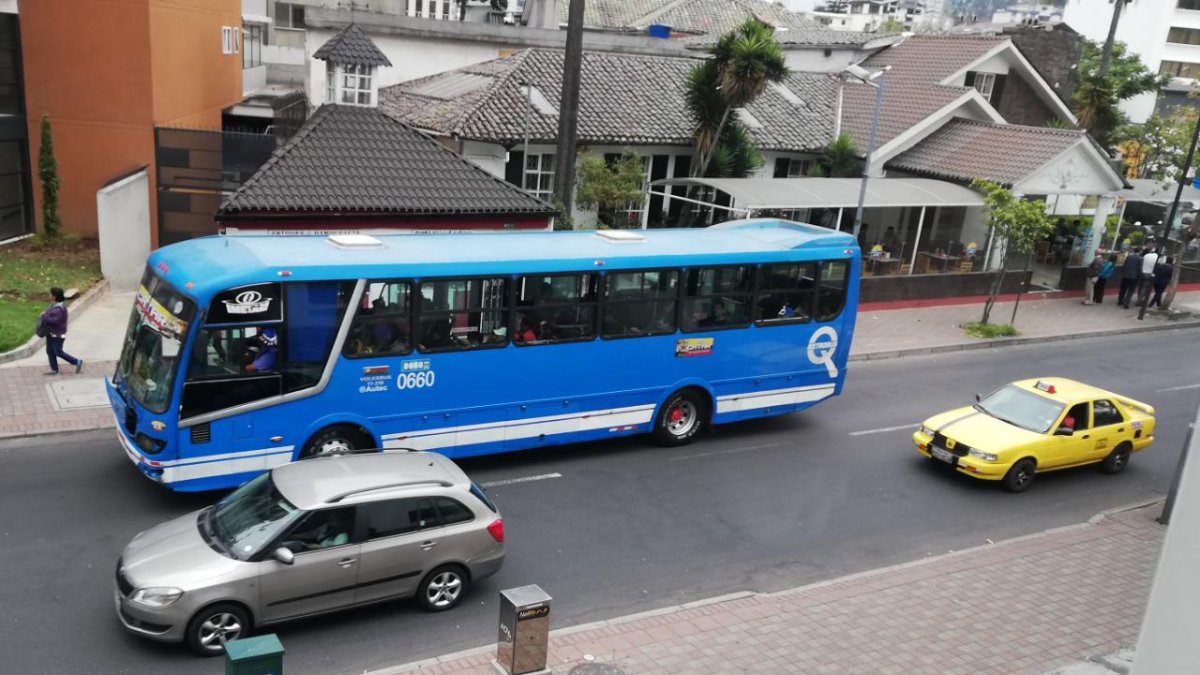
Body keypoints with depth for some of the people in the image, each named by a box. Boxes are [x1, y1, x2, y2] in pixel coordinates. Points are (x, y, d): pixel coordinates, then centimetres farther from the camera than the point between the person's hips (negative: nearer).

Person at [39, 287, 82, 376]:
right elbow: (50, 313, 18)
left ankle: (77, 362, 9)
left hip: (58, 334, -10)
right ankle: (54, 369, 22)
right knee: (50, 351, 13)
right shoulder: (54, 304, 6)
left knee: (58, 352, -2)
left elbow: (55, 320, -29)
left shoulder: (59, 308, -25)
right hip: (51, 332, 10)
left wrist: (45, 316, -20)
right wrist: (44, 313, -1)